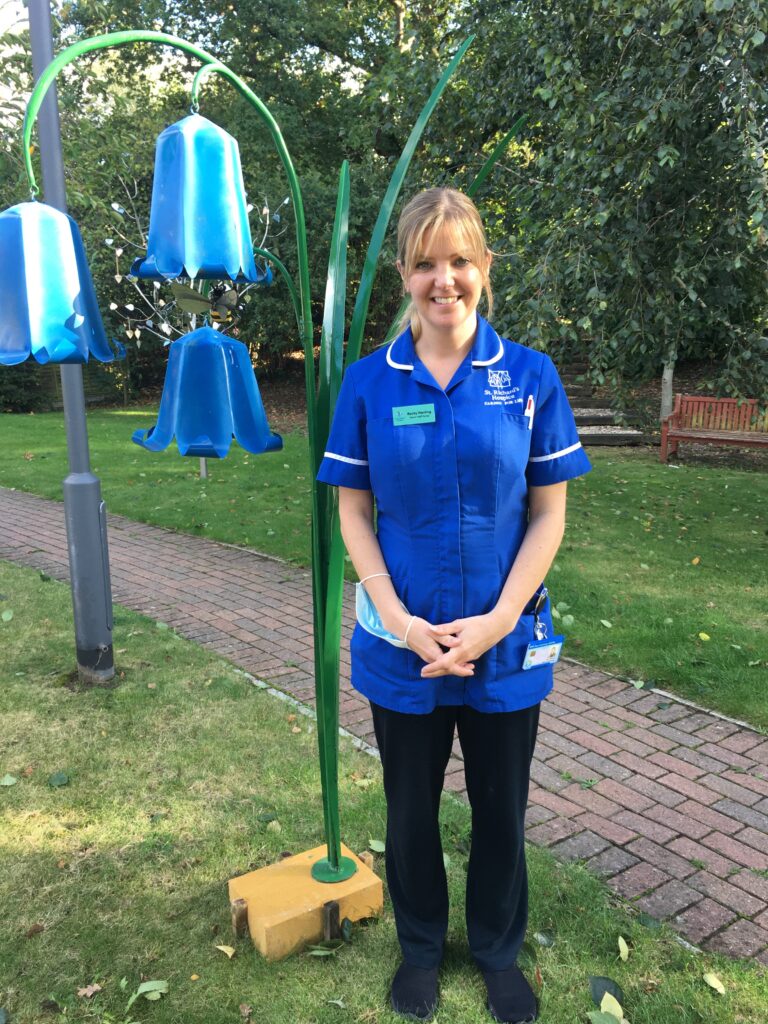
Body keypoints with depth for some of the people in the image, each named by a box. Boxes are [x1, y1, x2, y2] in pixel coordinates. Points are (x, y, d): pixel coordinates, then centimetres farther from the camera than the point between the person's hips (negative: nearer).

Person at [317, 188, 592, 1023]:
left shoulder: (530, 376, -6)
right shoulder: (369, 381, -4)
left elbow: (548, 514, -4)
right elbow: (354, 515, -2)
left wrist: (497, 620, -13)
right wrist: (399, 619, -13)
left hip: (507, 647, 0)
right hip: (401, 646, 1)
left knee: (500, 811, 18)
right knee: (412, 811, 19)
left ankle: (498, 951, 45)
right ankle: (420, 946, 45)